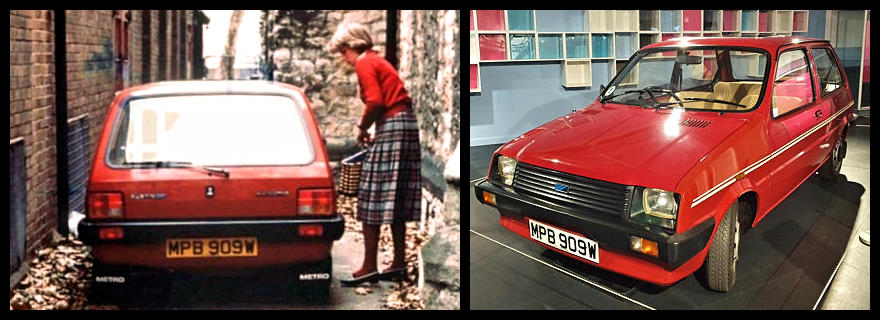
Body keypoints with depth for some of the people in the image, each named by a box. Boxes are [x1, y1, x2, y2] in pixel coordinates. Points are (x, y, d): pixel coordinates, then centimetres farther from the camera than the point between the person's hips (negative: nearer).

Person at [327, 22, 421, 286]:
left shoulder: (364, 63, -6)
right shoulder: (377, 61, 22)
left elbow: (375, 101, -19)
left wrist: (362, 128, -4)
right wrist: (370, 128, 11)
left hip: (391, 127, -10)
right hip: (407, 125, 10)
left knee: (373, 199, -7)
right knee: (396, 202, 12)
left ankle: (369, 267, -6)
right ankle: (398, 264, 16)